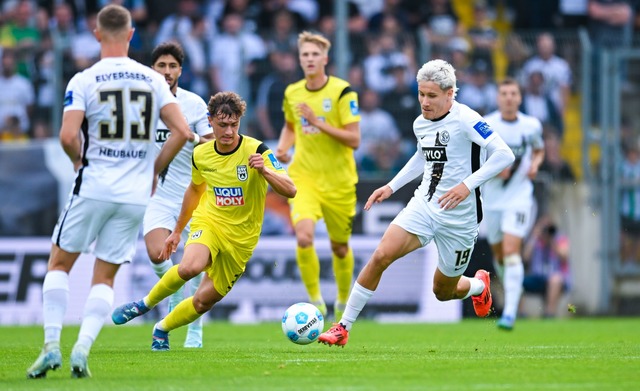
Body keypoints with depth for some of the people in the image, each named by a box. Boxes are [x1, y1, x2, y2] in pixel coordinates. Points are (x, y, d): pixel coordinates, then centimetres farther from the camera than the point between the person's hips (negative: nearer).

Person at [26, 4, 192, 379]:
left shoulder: (84, 80, -6)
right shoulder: (154, 80, 3)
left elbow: (68, 137, -16)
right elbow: (182, 131, -4)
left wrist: (79, 160, 6)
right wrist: (154, 170, 11)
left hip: (94, 189, -2)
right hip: (136, 194, 2)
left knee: (60, 263, 14)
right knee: (105, 278, 12)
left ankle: (52, 345, 3)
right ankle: (83, 347, -5)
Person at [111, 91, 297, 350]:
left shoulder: (255, 151, -15)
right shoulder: (201, 154, -3)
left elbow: (290, 190, -21)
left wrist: (265, 171, -40)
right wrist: (177, 230, 24)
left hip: (241, 239, -1)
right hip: (209, 222, 1)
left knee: (203, 301, 1)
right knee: (190, 267, -32)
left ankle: (162, 329, 30)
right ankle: (146, 303, -7)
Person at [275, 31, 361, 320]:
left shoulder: (342, 92, -10)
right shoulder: (292, 93, 4)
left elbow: (354, 139, -15)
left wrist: (318, 122, -22)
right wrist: (283, 148, 4)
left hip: (338, 181, -2)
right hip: (303, 177, 2)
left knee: (340, 247, 11)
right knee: (304, 236, -22)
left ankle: (343, 302, 36)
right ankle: (315, 301, -7)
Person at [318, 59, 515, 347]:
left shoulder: (465, 119, -17)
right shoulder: (420, 123, 5)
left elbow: (504, 155, -23)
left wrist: (467, 185, -30)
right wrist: (391, 187, 20)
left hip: (459, 218, -5)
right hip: (423, 205, 5)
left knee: (443, 291, 9)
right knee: (381, 256, -18)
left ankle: (480, 285, 46)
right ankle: (343, 328, -11)